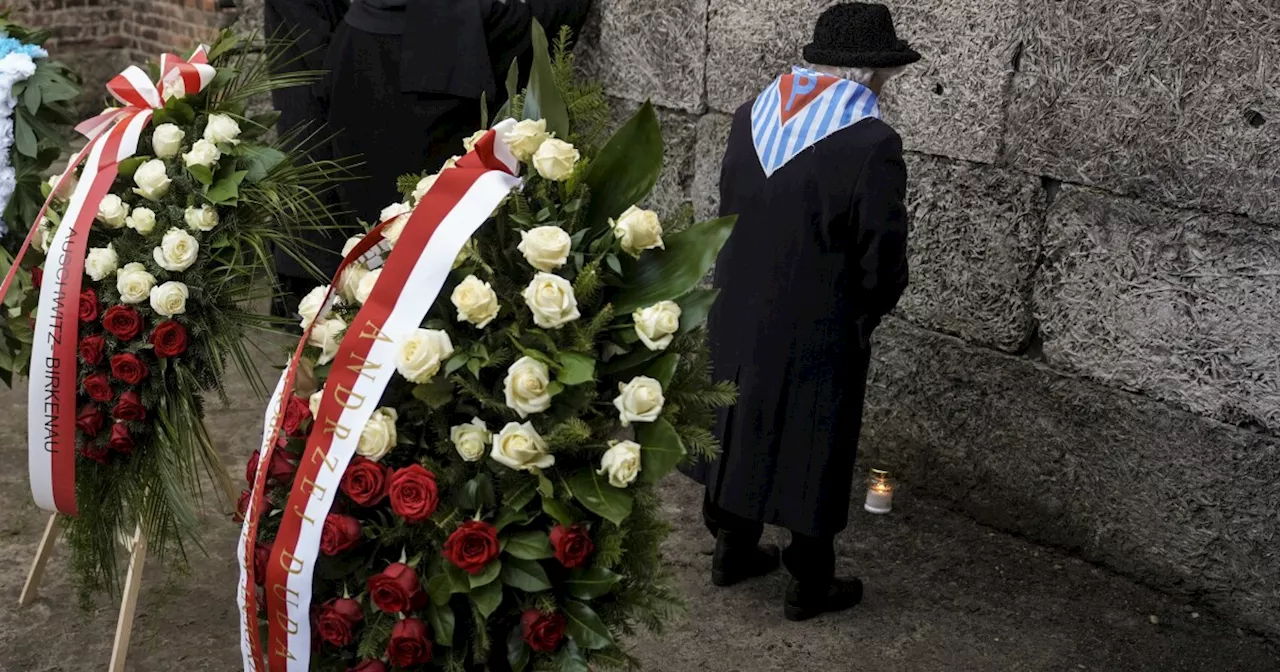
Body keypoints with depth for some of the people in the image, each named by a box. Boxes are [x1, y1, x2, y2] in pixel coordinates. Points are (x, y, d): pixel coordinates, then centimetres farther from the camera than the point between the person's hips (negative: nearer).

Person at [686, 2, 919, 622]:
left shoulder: (751, 118, -3)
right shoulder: (871, 144, -22)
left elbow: (730, 212, 5)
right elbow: (883, 259, -17)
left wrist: (753, 285, 14)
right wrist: (864, 315, 3)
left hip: (738, 314, 6)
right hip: (817, 332, -6)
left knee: (741, 426, 21)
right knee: (812, 448, 10)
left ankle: (732, 551, 38)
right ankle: (809, 585, 26)